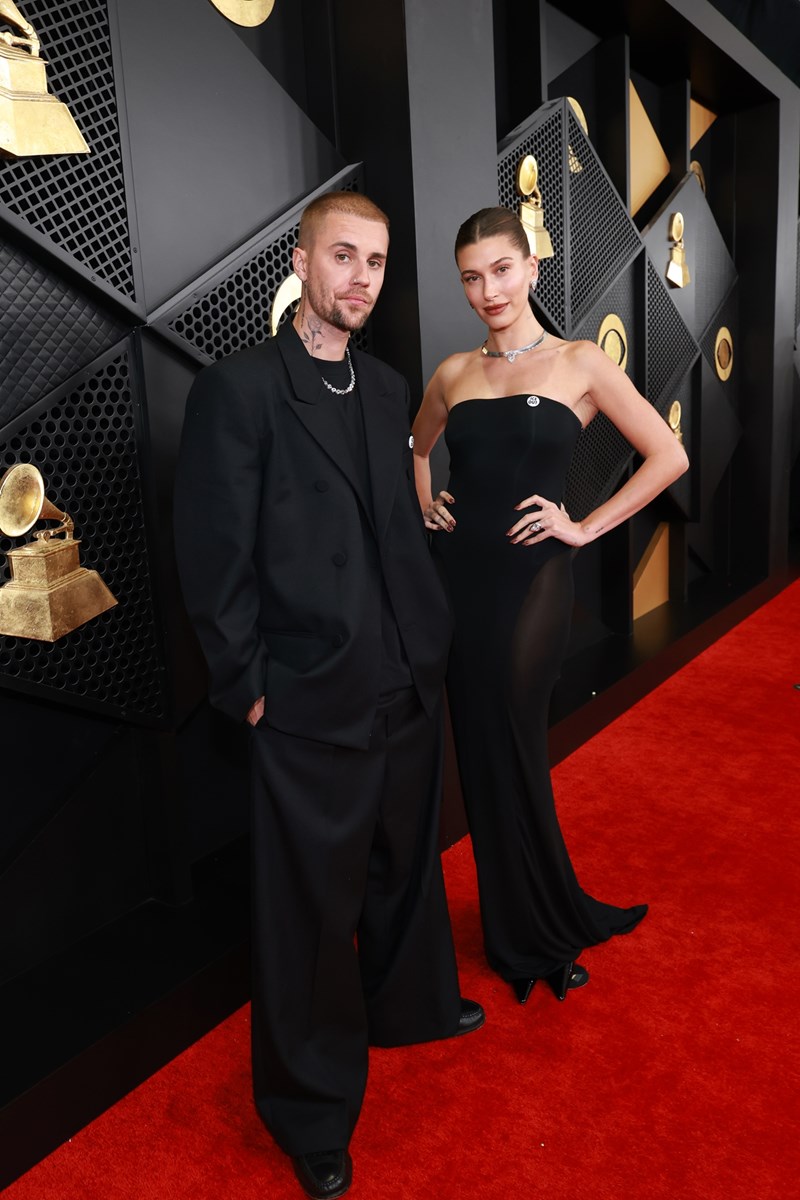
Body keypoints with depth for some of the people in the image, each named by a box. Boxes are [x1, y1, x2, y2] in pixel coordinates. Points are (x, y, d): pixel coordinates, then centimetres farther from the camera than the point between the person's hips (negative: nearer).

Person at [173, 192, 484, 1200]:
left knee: (407, 862, 25)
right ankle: (311, 1107, 33)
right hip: (312, 702, -6)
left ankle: (409, 1004, 52)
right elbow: (215, 559, -13)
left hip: (408, 683, 7)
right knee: (314, 903, 9)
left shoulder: (387, 389, 9)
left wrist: (433, 640, 9)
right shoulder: (237, 388, -12)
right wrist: (250, 689, -11)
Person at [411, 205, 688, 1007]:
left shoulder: (580, 363, -2)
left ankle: (535, 935, 30)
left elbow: (668, 457, -5)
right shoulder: (453, 373, 9)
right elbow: (416, 448, 27)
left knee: (514, 753, 4)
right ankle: (525, 932, 31)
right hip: (459, 573, 4)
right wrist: (425, 504, 10)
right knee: (481, 752, 10)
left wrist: (586, 527, -8)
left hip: (530, 577, -4)